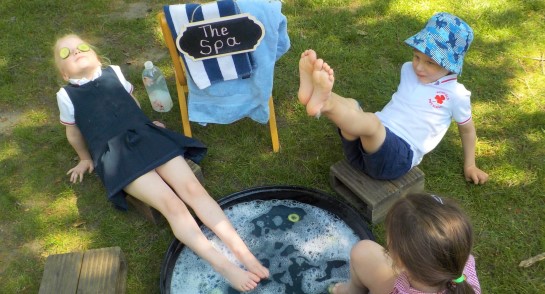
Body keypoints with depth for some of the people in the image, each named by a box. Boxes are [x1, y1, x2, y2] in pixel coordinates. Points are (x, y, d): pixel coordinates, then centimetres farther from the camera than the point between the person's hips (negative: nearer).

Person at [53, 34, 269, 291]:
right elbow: (73, 134, 22)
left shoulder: (114, 72, 19)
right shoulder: (66, 95, 10)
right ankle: (224, 266, -26)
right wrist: (85, 159, 33)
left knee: (192, 188, -17)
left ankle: (244, 253, -20)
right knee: (172, 204, -22)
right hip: (115, 155, -3)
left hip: (148, 138, 4)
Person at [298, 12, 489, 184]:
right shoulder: (408, 70, 16)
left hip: (399, 156, -5)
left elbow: (467, 129, 17)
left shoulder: (455, 94, 3)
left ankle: (325, 104, -63)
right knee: (350, 106, -28)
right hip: (372, 141, 5)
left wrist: (470, 165, 22)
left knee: (370, 122, -38)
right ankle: (316, 91, -58)